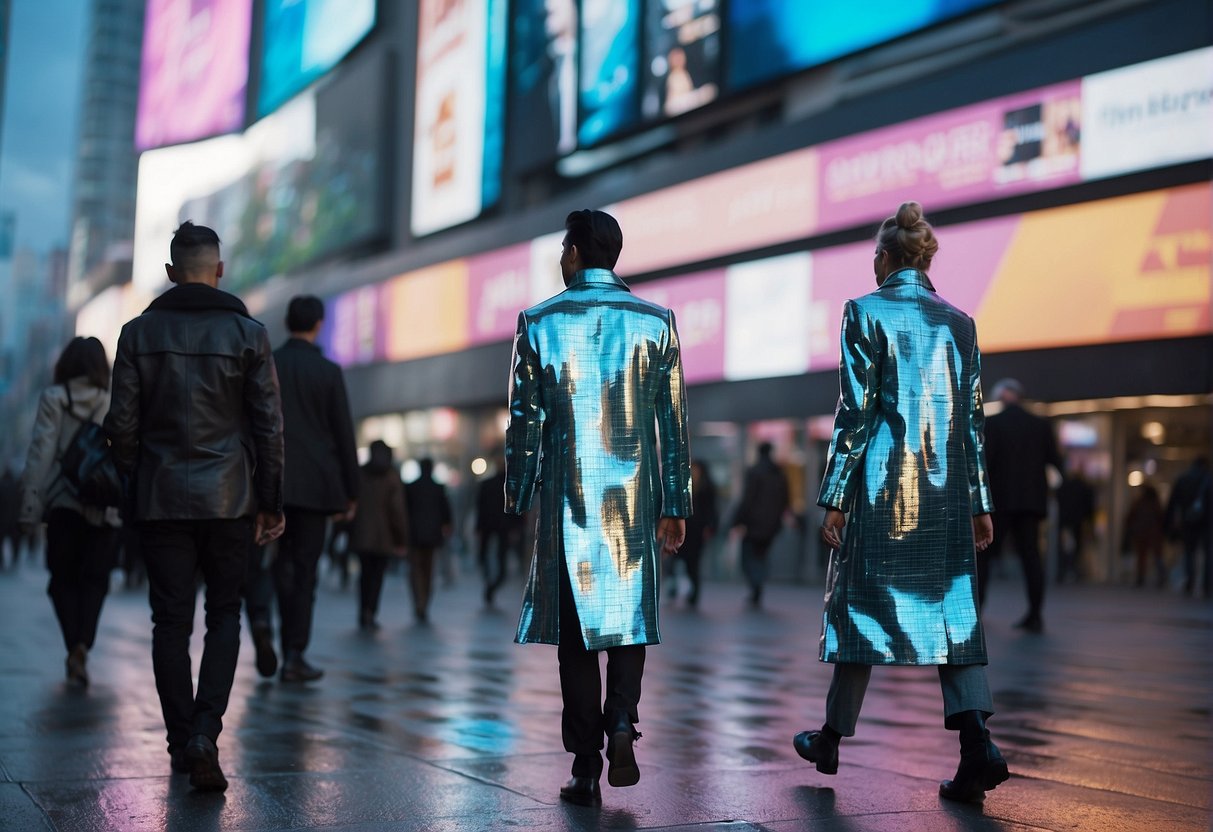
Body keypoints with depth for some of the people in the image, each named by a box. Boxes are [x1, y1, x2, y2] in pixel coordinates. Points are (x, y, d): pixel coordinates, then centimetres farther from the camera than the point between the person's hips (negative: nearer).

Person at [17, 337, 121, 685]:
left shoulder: (53, 399, 0)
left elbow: (40, 454, -4)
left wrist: (30, 506, -3)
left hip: (63, 503, 0)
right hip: (104, 507, 0)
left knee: (64, 579, 11)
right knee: (94, 579, 10)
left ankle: (74, 647, -4)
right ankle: (83, 644, -11)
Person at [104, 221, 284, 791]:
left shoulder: (139, 333, 2)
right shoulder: (247, 333, -2)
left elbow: (122, 424, 0)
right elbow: (268, 426, -3)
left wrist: (135, 483, 13)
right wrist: (270, 503, 3)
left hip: (161, 500, 1)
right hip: (230, 500, -1)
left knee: (171, 621, 8)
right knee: (224, 615, 9)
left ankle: (182, 742, 12)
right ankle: (205, 730, -8)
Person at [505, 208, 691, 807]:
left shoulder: (539, 322, 0)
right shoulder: (655, 321, 3)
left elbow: (523, 420, 0)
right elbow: (672, 423, 2)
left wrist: (516, 498, 9)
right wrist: (674, 506, 6)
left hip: (566, 495, -1)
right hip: (634, 495, 1)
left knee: (575, 624, 5)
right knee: (629, 616, 14)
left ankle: (586, 768, 6)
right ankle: (621, 723, -7)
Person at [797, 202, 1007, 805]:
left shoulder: (865, 313, -3)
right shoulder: (959, 322, 10)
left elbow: (855, 411, -8)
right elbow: (973, 418, 9)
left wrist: (835, 497, -5)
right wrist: (979, 503, 13)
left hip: (882, 484, -4)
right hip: (947, 489, 4)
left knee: (863, 602, 6)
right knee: (952, 609, 4)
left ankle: (832, 738, 19)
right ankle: (977, 743, -10)